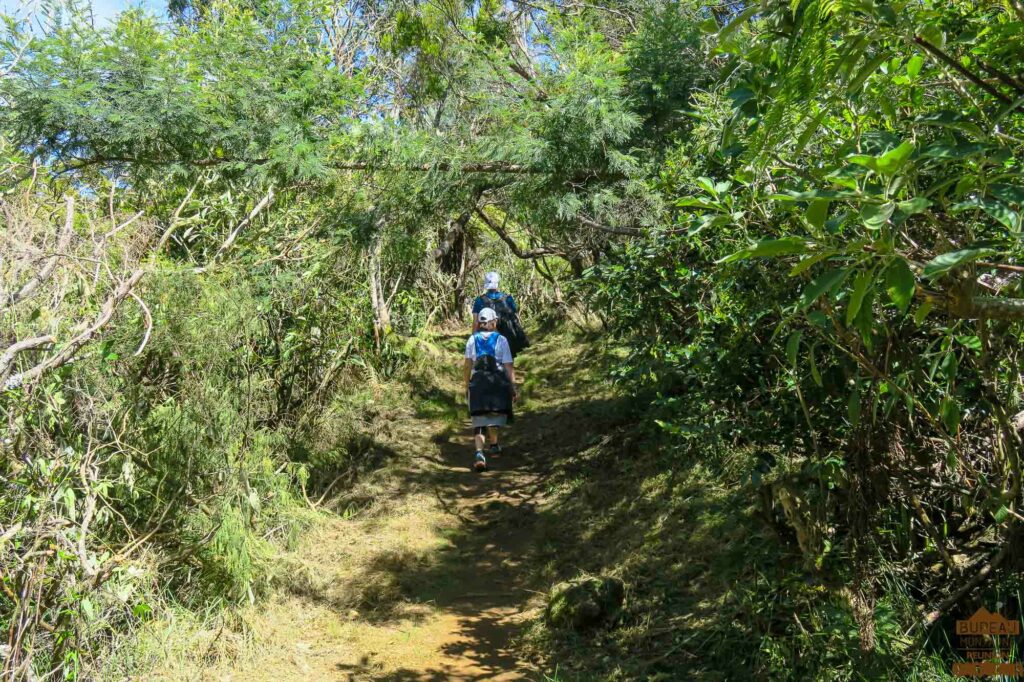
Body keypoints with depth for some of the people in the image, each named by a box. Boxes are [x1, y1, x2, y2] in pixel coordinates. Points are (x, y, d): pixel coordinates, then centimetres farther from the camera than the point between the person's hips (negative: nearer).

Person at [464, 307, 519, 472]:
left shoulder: (472, 339, 8)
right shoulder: (501, 340, 2)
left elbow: (467, 365, 7)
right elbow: (509, 366, -1)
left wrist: (467, 385, 17)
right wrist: (514, 387, 1)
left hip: (478, 381, 1)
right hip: (498, 381, -1)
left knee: (479, 419, 0)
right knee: (495, 414, 21)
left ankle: (479, 452, -19)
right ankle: (494, 445, 35)